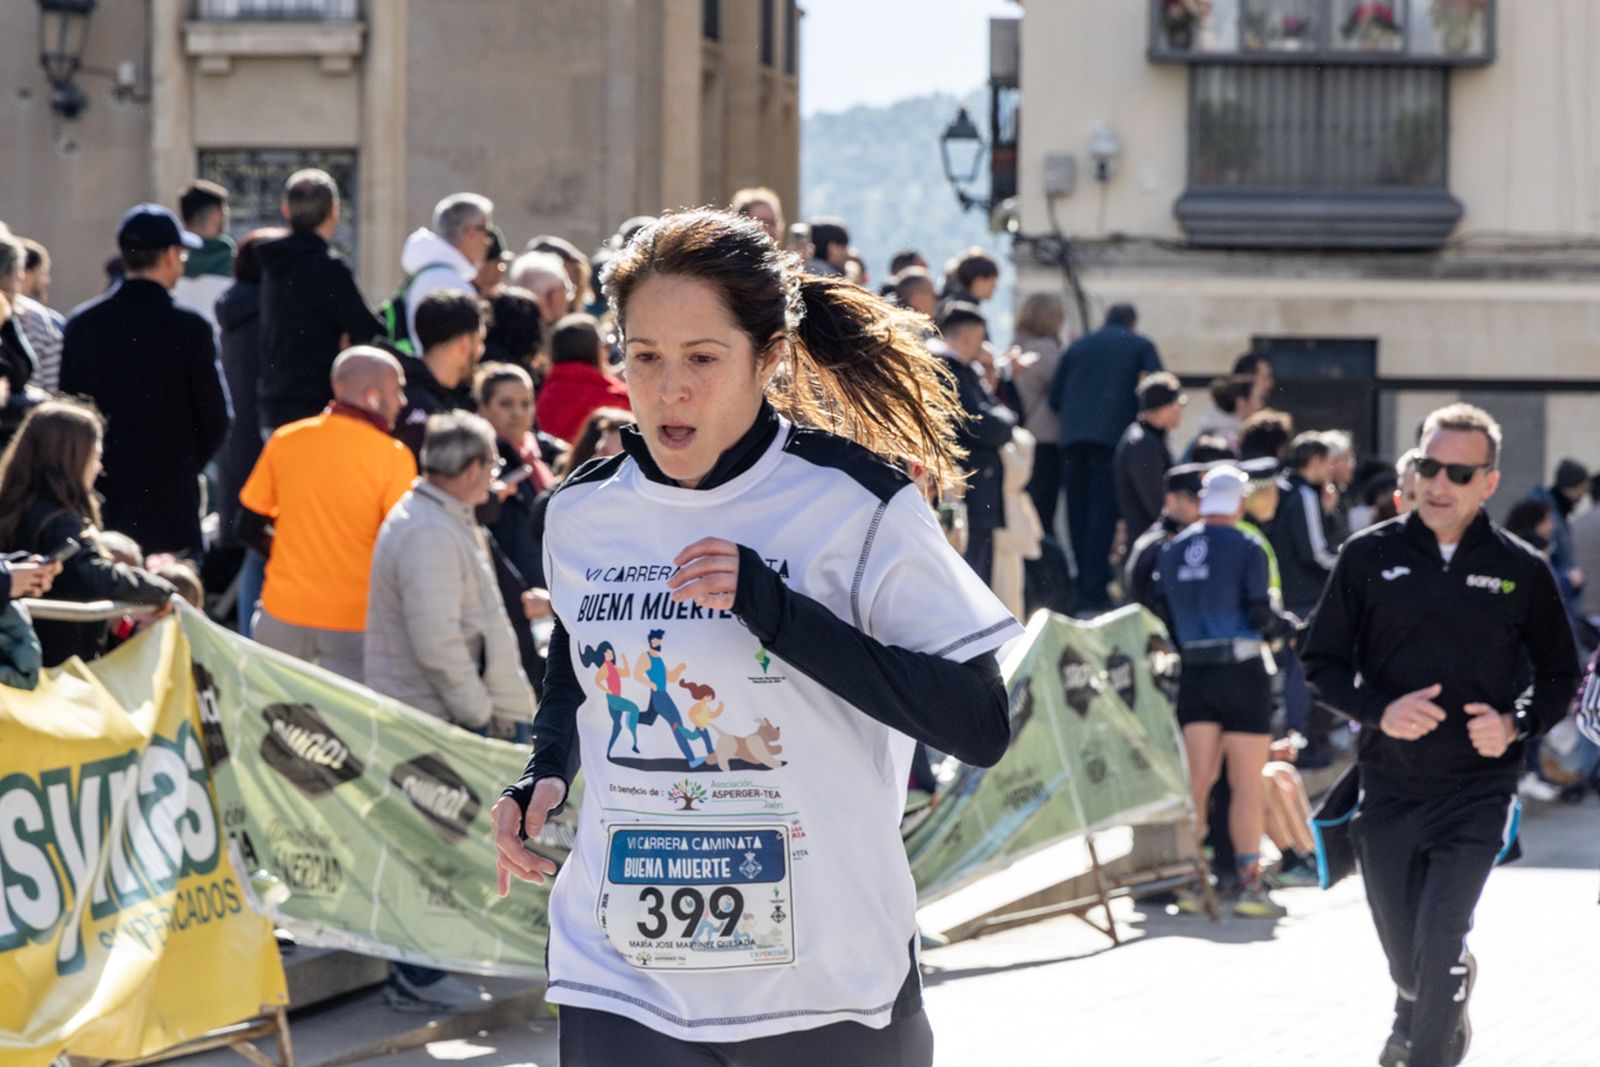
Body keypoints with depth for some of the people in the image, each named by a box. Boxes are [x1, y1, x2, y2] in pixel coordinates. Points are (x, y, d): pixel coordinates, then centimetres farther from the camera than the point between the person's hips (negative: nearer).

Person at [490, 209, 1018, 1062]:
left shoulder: (854, 502, -8)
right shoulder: (582, 512, 6)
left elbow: (980, 725, -14)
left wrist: (779, 611, -21)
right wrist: (543, 779, 5)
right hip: (622, 985, 3)